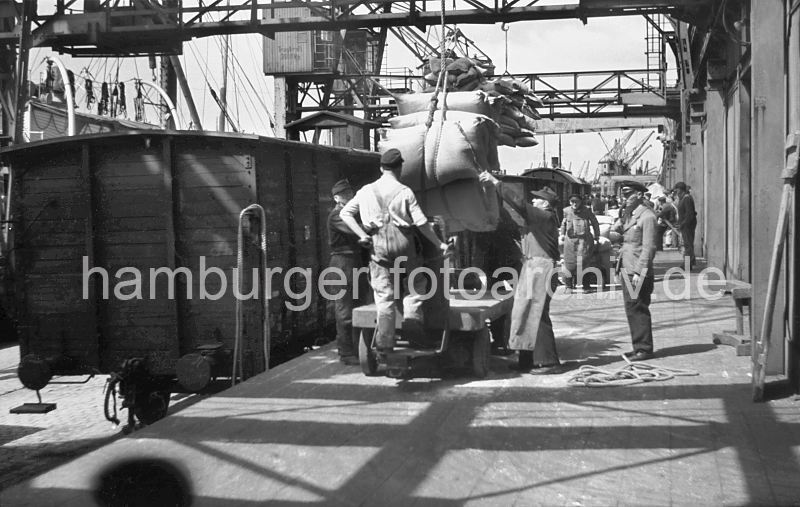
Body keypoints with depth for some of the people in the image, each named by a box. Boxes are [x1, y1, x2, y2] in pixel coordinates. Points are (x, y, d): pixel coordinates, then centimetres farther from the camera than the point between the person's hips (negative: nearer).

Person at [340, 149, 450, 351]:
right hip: (403, 244, -2)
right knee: (414, 287, 17)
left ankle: (385, 341, 4)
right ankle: (412, 324, 4)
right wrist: (439, 243, 2)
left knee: (384, 294, 6)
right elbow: (421, 223, -6)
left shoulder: (367, 191, 6)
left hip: (377, 248, 2)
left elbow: (345, 213, 3)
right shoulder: (405, 192, -4)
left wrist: (361, 235, -1)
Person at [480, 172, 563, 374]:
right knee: (526, 314, 12)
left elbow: (519, 203, -19)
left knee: (537, 316, -8)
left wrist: (496, 182, -18)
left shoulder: (546, 217, -13)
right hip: (531, 269, 10)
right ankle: (527, 360, 18)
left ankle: (549, 362, -3)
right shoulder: (538, 217, 16)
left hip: (540, 271, -10)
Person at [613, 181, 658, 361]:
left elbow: (649, 247, -15)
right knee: (631, 310, 12)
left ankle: (644, 348, 1)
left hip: (638, 272, -9)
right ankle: (638, 346, 19)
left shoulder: (647, 216, -10)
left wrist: (639, 271, -18)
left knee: (638, 309, -6)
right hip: (626, 270, 9)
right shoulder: (628, 215, 18)